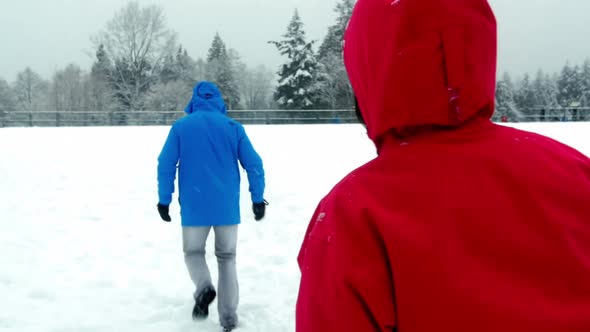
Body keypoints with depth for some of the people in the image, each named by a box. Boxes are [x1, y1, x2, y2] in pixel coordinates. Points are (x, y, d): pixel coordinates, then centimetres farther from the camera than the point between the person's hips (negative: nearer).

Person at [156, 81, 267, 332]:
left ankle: (204, 286, -13)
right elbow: (254, 164, -1)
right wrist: (258, 198, 7)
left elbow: (166, 164, -3)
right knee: (227, 258, 14)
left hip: (194, 207, -1)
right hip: (227, 207, 1)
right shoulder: (233, 127, 2)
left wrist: (164, 200, 4)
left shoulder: (181, 127, 0)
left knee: (193, 252, 18)